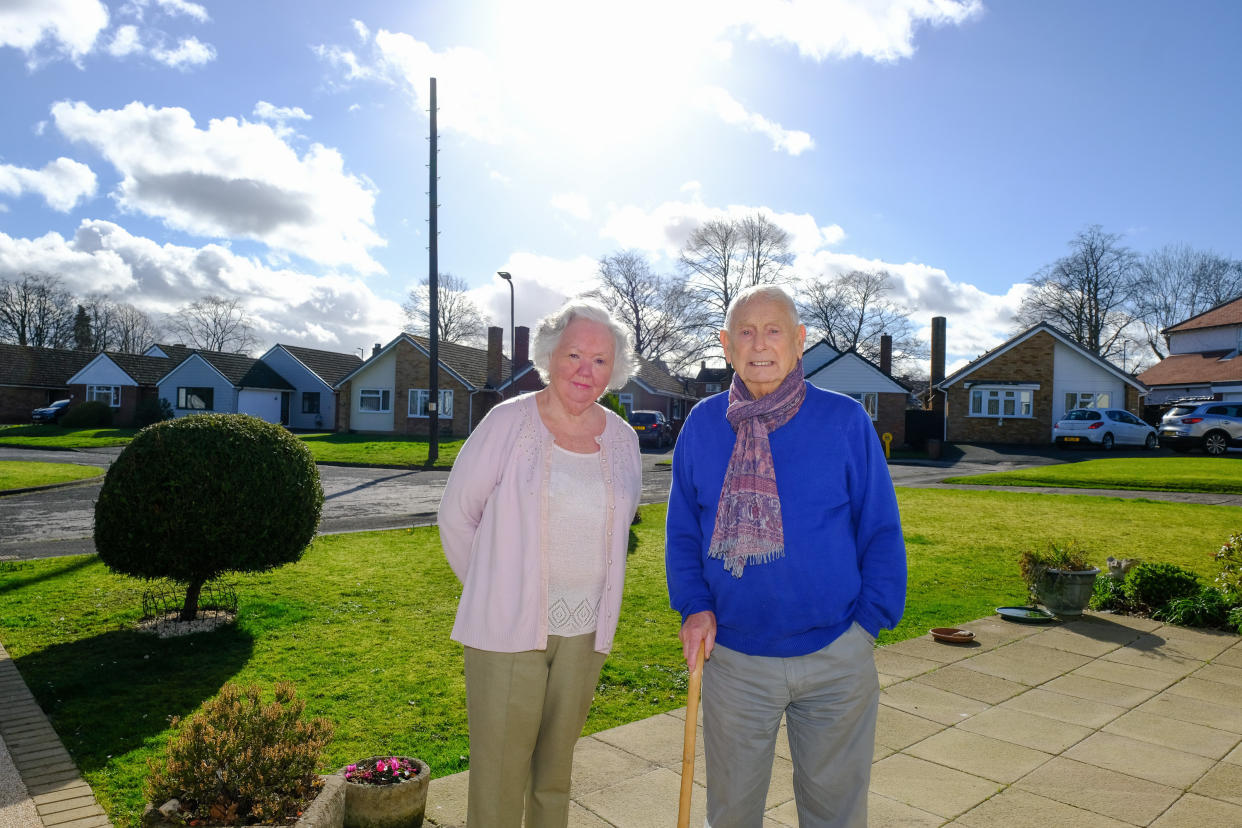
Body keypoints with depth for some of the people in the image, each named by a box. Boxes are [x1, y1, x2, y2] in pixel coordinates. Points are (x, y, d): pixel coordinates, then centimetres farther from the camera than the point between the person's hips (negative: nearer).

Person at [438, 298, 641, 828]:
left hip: (584, 631, 4)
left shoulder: (622, 439, 2)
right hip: (507, 627, -3)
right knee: (499, 771, 5)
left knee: (556, 769, 19)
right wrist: (493, 589, 5)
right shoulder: (509, 422, -9)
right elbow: (457, 513, -2)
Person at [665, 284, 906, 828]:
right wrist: (693, 605, -5)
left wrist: (868, 620, -5)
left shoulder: (845, 420, -6)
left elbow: (881, 531, 0)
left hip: (835, 658, -1)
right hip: (732, 658, 2)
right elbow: (682, 529, 7)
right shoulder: (702, 425, -1)